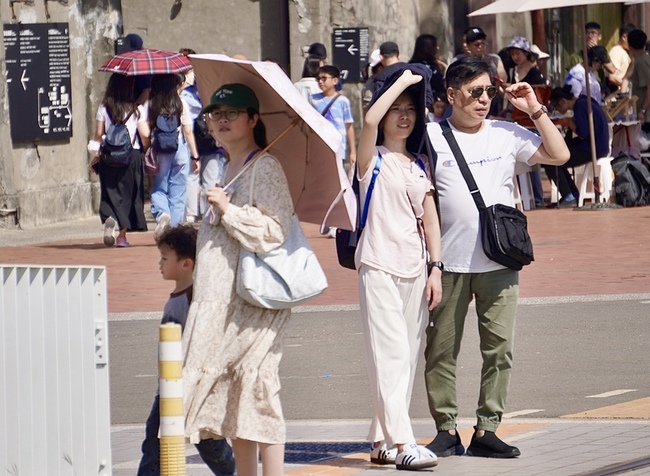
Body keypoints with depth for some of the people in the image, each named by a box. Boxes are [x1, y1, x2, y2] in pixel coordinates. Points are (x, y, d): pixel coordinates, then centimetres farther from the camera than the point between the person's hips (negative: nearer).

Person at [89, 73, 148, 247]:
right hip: (132, 157, 0)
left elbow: (98, 135, -1)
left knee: (111, 193, 4)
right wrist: (144, 151, 14)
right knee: (128, 194, 10)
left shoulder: (103, 109, -2)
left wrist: (96, 156, 10)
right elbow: (145, 135, -5)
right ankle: (122, 235, 10)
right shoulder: (136, 110, -4)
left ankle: (109, 219, -26)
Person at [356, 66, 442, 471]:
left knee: (408, 357, 5)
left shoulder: (420, 164, 15)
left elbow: (429, 217, 13)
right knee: (391, 354, -12)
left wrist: (436, 268, 4)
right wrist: (402, 82, -11)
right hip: (379, 266, -6)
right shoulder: (373, 159, 1)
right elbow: (370, 120, -19)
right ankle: (402, 442, -19)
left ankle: (382, 441, 11)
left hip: (414, 269, 6)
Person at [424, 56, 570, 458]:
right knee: (442, 348, 2)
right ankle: (447, 430, 11)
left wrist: (535, 110, 1)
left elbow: (559, 155, 5)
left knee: (499, 347, 0)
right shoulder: (431, 138, 1)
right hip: (448, 261, -2)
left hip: (498, 260, 2)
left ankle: (487, 430, 7)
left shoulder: (507, 135, 7)